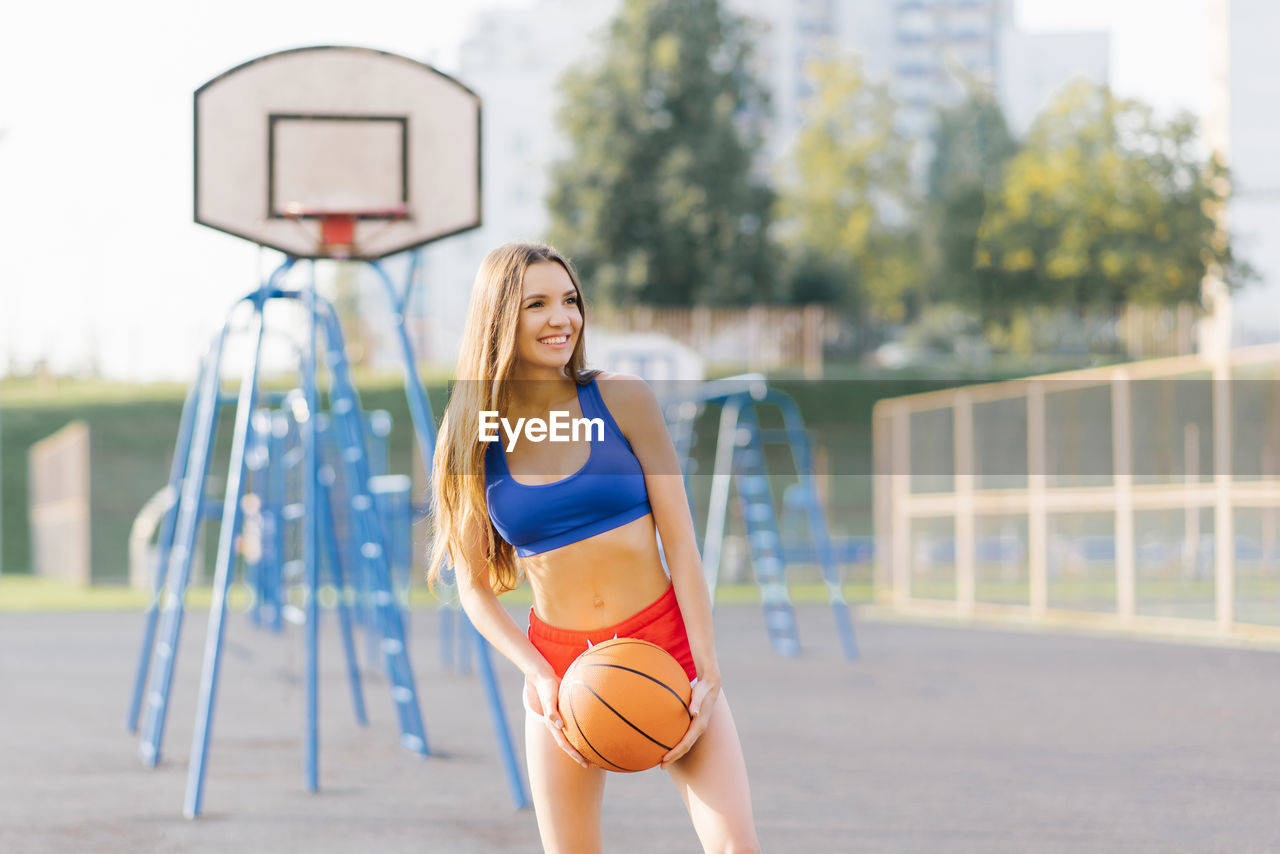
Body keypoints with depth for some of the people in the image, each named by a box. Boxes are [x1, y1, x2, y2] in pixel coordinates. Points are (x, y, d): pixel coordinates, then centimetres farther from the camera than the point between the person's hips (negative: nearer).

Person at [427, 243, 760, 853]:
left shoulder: (624, 400, -4)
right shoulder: (469, 437, -2)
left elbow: (680, 541, -4)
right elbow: (475, 589, 2)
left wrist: (707, 673, -10)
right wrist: (540, 679, -12)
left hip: (664, 643, -1)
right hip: (559, 659, 1)